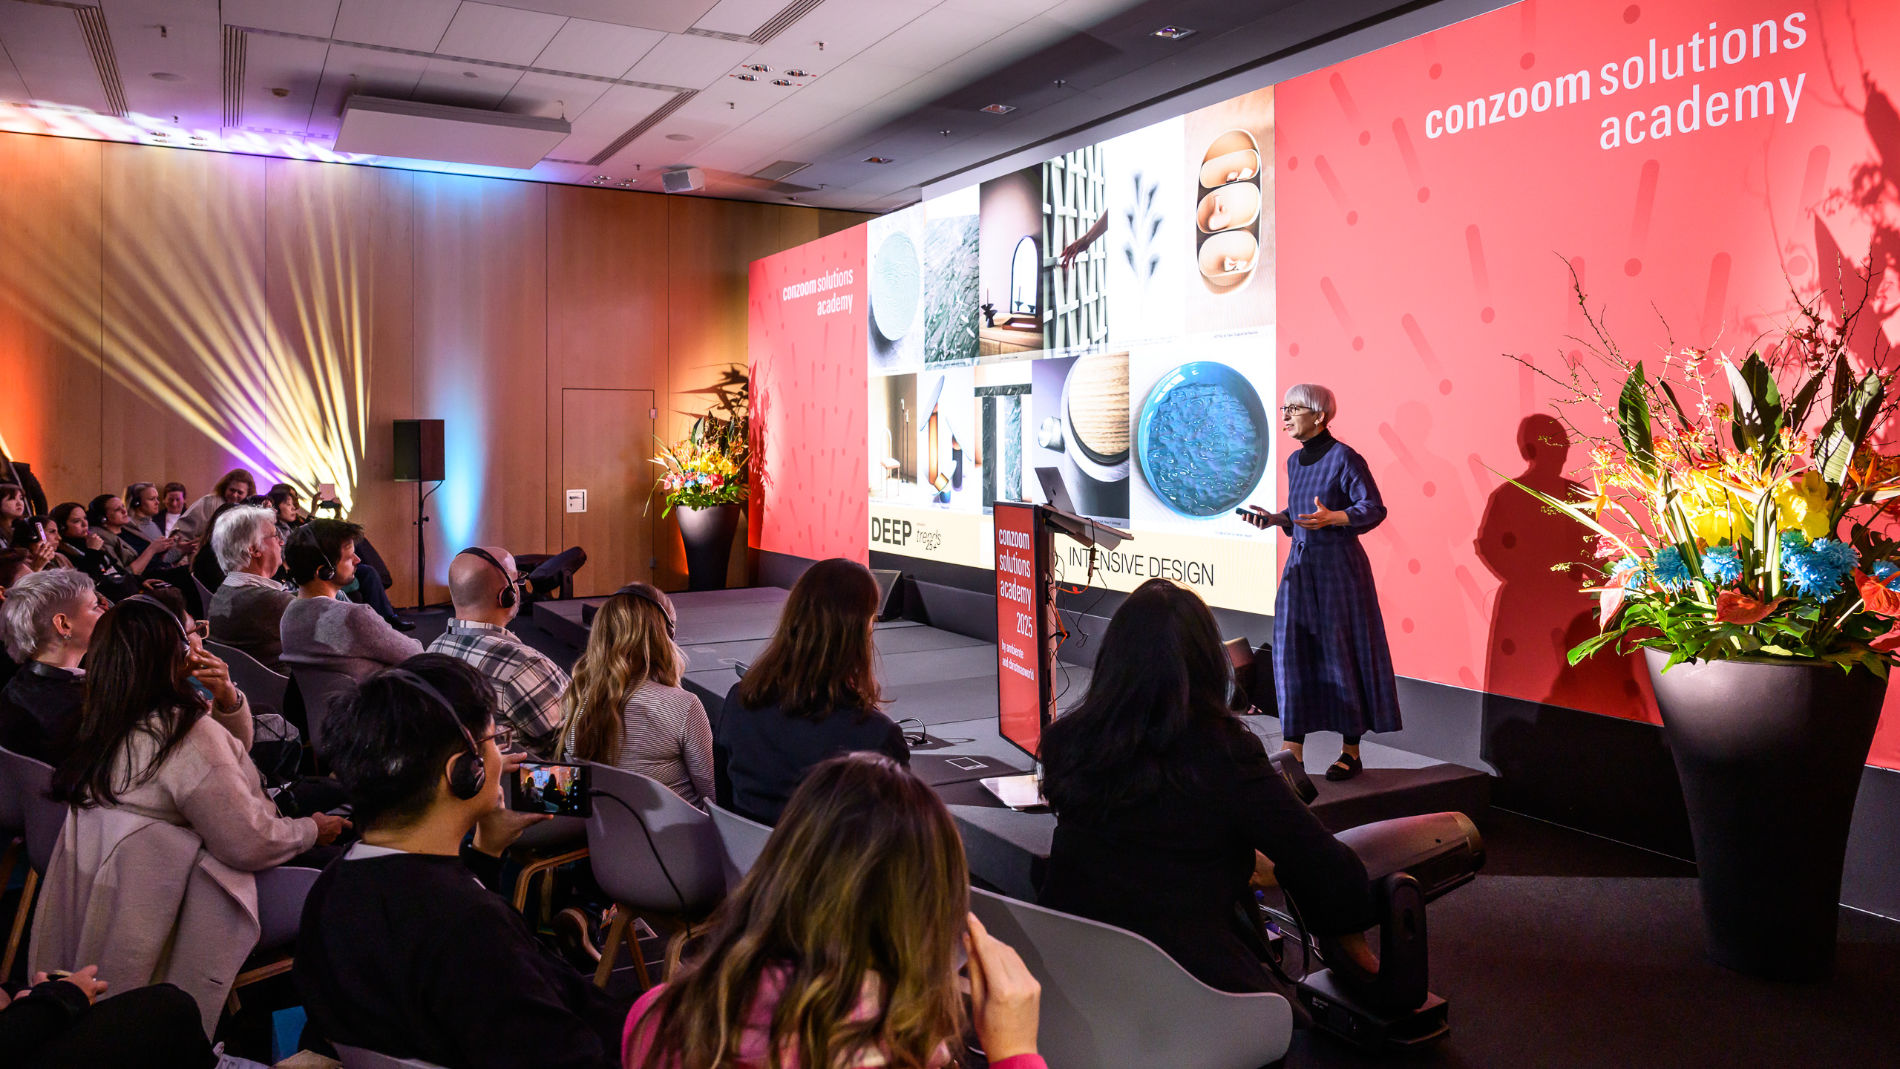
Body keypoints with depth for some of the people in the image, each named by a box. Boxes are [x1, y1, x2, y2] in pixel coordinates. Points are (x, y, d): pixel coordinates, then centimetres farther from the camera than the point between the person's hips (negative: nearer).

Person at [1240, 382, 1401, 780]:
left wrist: (1331, 518, -28)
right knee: (1293, 653, 2)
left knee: (1342, 653, 0)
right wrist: (1275, 519, 5)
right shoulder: (1295, 461, 12)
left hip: (1339, 567, -7)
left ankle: (1351, 751, 13)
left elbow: (1374, 508, -15)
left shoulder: (1343, 457, -10)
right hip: (1300, 566, 7)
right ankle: (1293, 751, 8)